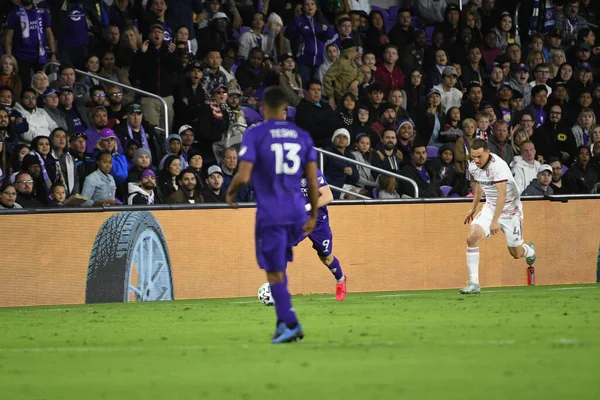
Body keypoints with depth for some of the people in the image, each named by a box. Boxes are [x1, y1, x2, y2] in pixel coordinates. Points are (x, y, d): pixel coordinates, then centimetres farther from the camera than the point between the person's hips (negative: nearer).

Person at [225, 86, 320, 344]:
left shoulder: (254, 134, -6)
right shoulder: (302, 136, 7)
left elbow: (243, 176, -14)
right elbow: (313, 181, 7)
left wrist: (230, 193, 7)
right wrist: (313, 216, 15)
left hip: (270, 213, -5)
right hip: (296, 213, 5)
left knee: (274, 272, 0)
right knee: (279, 267, 20)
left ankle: (290, 324, -7)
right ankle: (283, 321, 17)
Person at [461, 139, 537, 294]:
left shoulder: (498, 166, -28)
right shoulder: (473, 167, -5)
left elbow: (502, 194, -34)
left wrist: (495, 221, -39)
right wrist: (473, 208, 24)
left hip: (510, 209, -5)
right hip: (490, 207, 5)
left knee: (516, 254, 6)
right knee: (472, 237, -20)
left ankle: (529, 250, 46)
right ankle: (473, 283, -17)